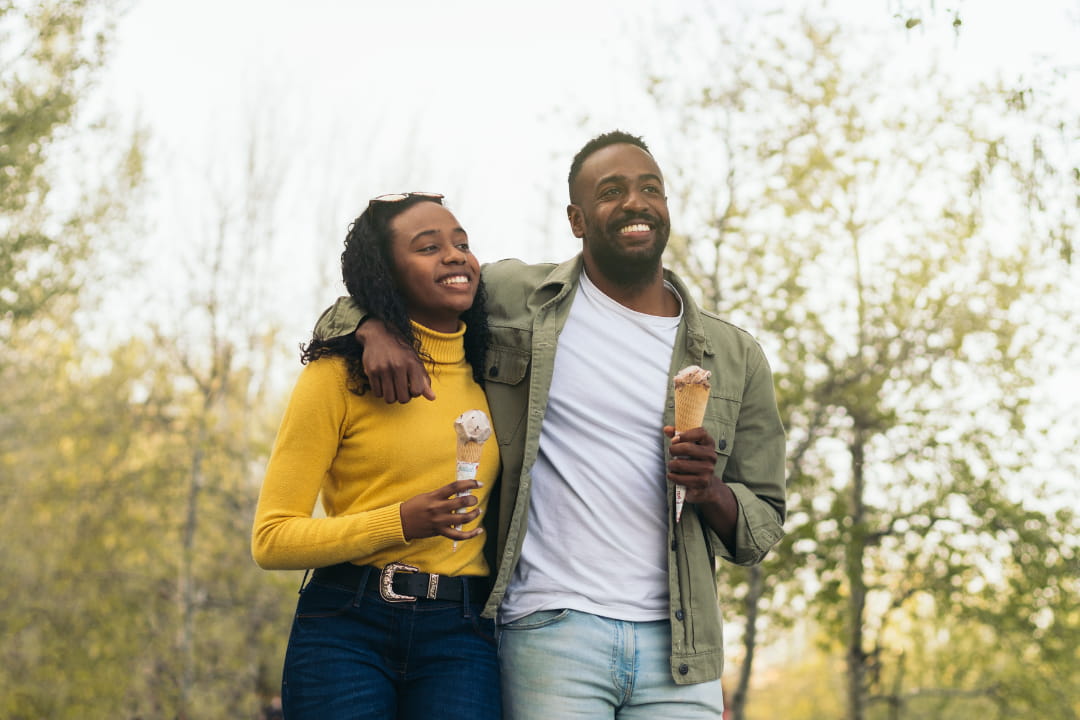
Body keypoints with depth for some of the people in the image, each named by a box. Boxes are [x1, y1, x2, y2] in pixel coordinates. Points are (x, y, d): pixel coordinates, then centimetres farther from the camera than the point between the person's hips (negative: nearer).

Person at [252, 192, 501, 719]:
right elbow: (271, 540, -4)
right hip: (348, 630, -3)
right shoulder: (339, 376, -1)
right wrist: (401, 522, -15)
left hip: (460, 637, 3)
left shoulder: (489, 375, 13)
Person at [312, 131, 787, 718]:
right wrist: (377, 333, -8)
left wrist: (712, 491, -8)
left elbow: (763, 524, 15)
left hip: (677, 649, 2)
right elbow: (351, 305, 16)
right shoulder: (514, 300, 6)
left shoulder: (734, 356, 11)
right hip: (549, 635, -2)